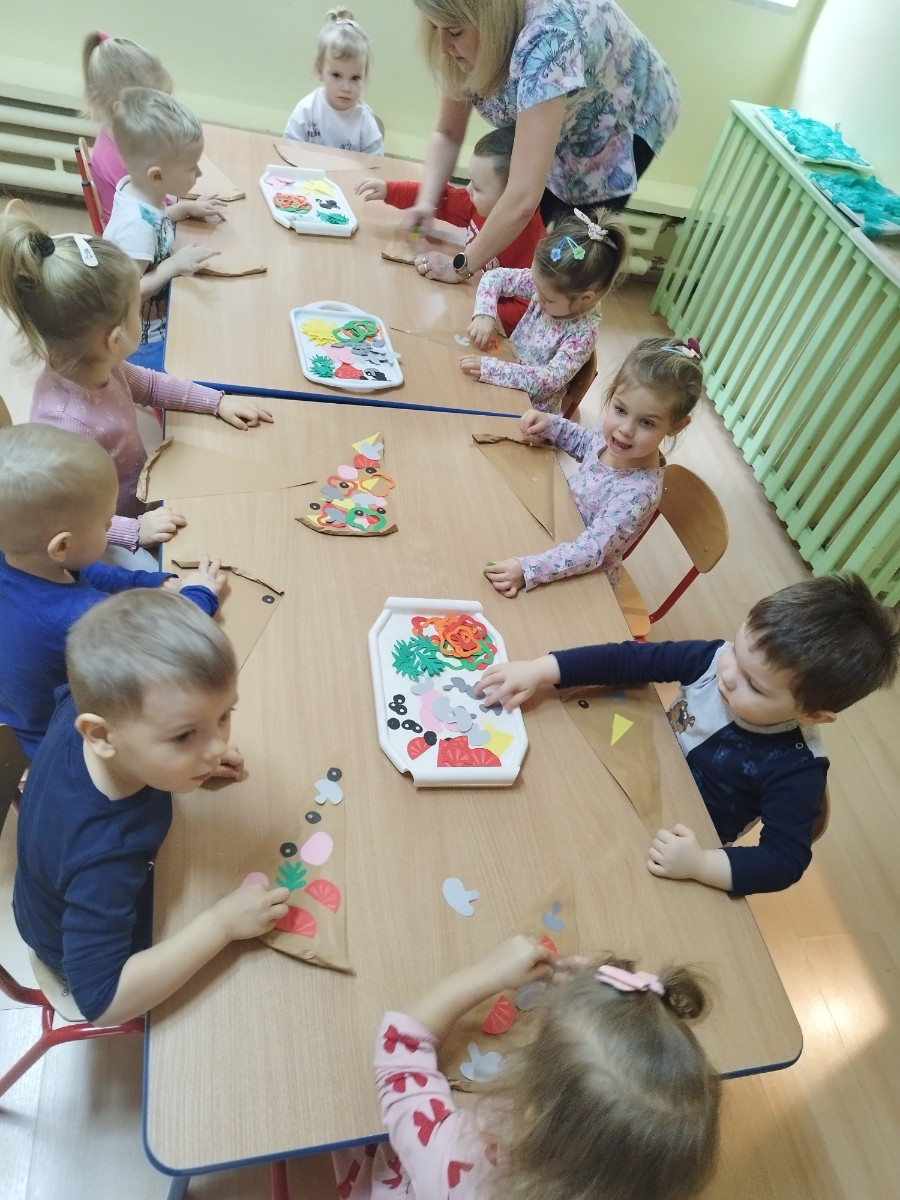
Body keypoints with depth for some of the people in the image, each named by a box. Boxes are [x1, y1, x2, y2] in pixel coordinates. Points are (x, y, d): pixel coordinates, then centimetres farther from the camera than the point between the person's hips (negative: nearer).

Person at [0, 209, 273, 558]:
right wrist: (135, 531, -37)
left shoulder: (93, 363, -14)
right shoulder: (67, 422, -38)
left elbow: (147, 385, 7)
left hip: (141, 488, 8)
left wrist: (217, 401, 1)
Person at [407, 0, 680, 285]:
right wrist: (426, 202, -26)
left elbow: (524, 198, -47)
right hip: (559, 119, 6)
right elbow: (448, 133, -10)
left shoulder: (546, 41, -42)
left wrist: (461, 266, -39)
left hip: (623, 123, -6)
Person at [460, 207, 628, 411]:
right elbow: (495, 277, -3)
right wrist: (484, 314, -22)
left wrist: (490, 369, -39)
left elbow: (552, 378, -33)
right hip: (509, 377, 6)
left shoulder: (583, 331, -26)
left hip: (532, 408, -6)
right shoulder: (545, 283, -11)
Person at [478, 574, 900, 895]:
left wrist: (700, 865, -42)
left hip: (684, 849, -4)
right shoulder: (714, 658, -23)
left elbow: (785, 860, -28)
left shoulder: (795, 769, -31)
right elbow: (630, 659, -21)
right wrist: (541, 671, -29)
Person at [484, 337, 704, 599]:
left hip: (585, 579, -6)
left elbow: (592, 550, -37)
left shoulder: (639, 492, -35)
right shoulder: (612, 437, -16)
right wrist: (548, 424, -9)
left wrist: (527, 570, -48)